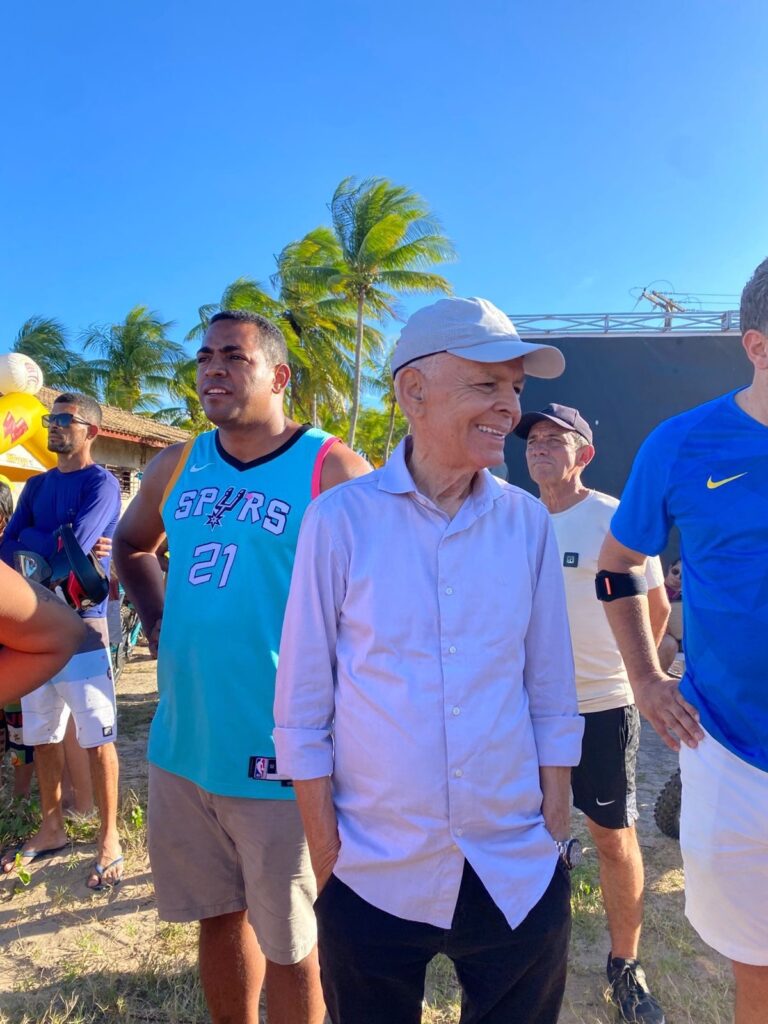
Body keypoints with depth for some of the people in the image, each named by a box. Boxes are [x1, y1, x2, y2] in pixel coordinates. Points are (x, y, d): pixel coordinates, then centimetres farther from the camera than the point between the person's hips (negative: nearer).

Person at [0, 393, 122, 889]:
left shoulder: (101, 484, -7)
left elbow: (72, 547, -19)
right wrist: (57, 548, -12)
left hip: (82, 624, -7)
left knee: (97, 737, 1)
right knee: (42, 734, 16)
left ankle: (109, 838, 14)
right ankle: (53, 827, 32)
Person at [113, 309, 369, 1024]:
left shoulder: (331, 470, -13)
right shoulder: (178, 467, 6)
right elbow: (131, 545, 23)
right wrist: (157, 623, 10)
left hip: (279, 756, -5)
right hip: (182, 743, 6)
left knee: (288, 941, 14)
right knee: (218, 913, 24)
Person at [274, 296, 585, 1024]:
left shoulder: (528, 521, -4)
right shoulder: (341, 519, -13)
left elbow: (551, 693, 2)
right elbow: (303, 704, -7)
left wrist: (555, 826, 3)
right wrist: (324, 852, -4)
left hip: (518, 873, 2)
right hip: (372, 877, -2)